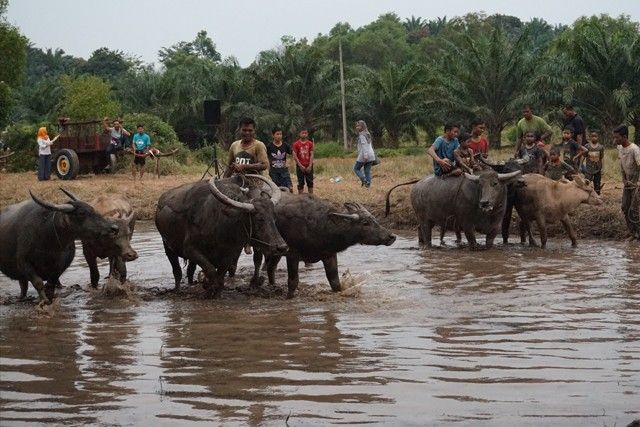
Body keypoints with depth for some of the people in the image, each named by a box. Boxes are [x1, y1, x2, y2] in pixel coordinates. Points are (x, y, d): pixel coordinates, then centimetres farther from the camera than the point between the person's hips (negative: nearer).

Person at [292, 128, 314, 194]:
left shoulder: (310, 143, 4)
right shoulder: (296, 144, -3)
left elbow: (311, 155, 1)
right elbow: (295, 156, -5)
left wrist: (310, 166, -9)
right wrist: (300, 166, -12)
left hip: (308, 166, 2)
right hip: (300, 166, -2)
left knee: (310, 182, 4)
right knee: (301, 183, 1)